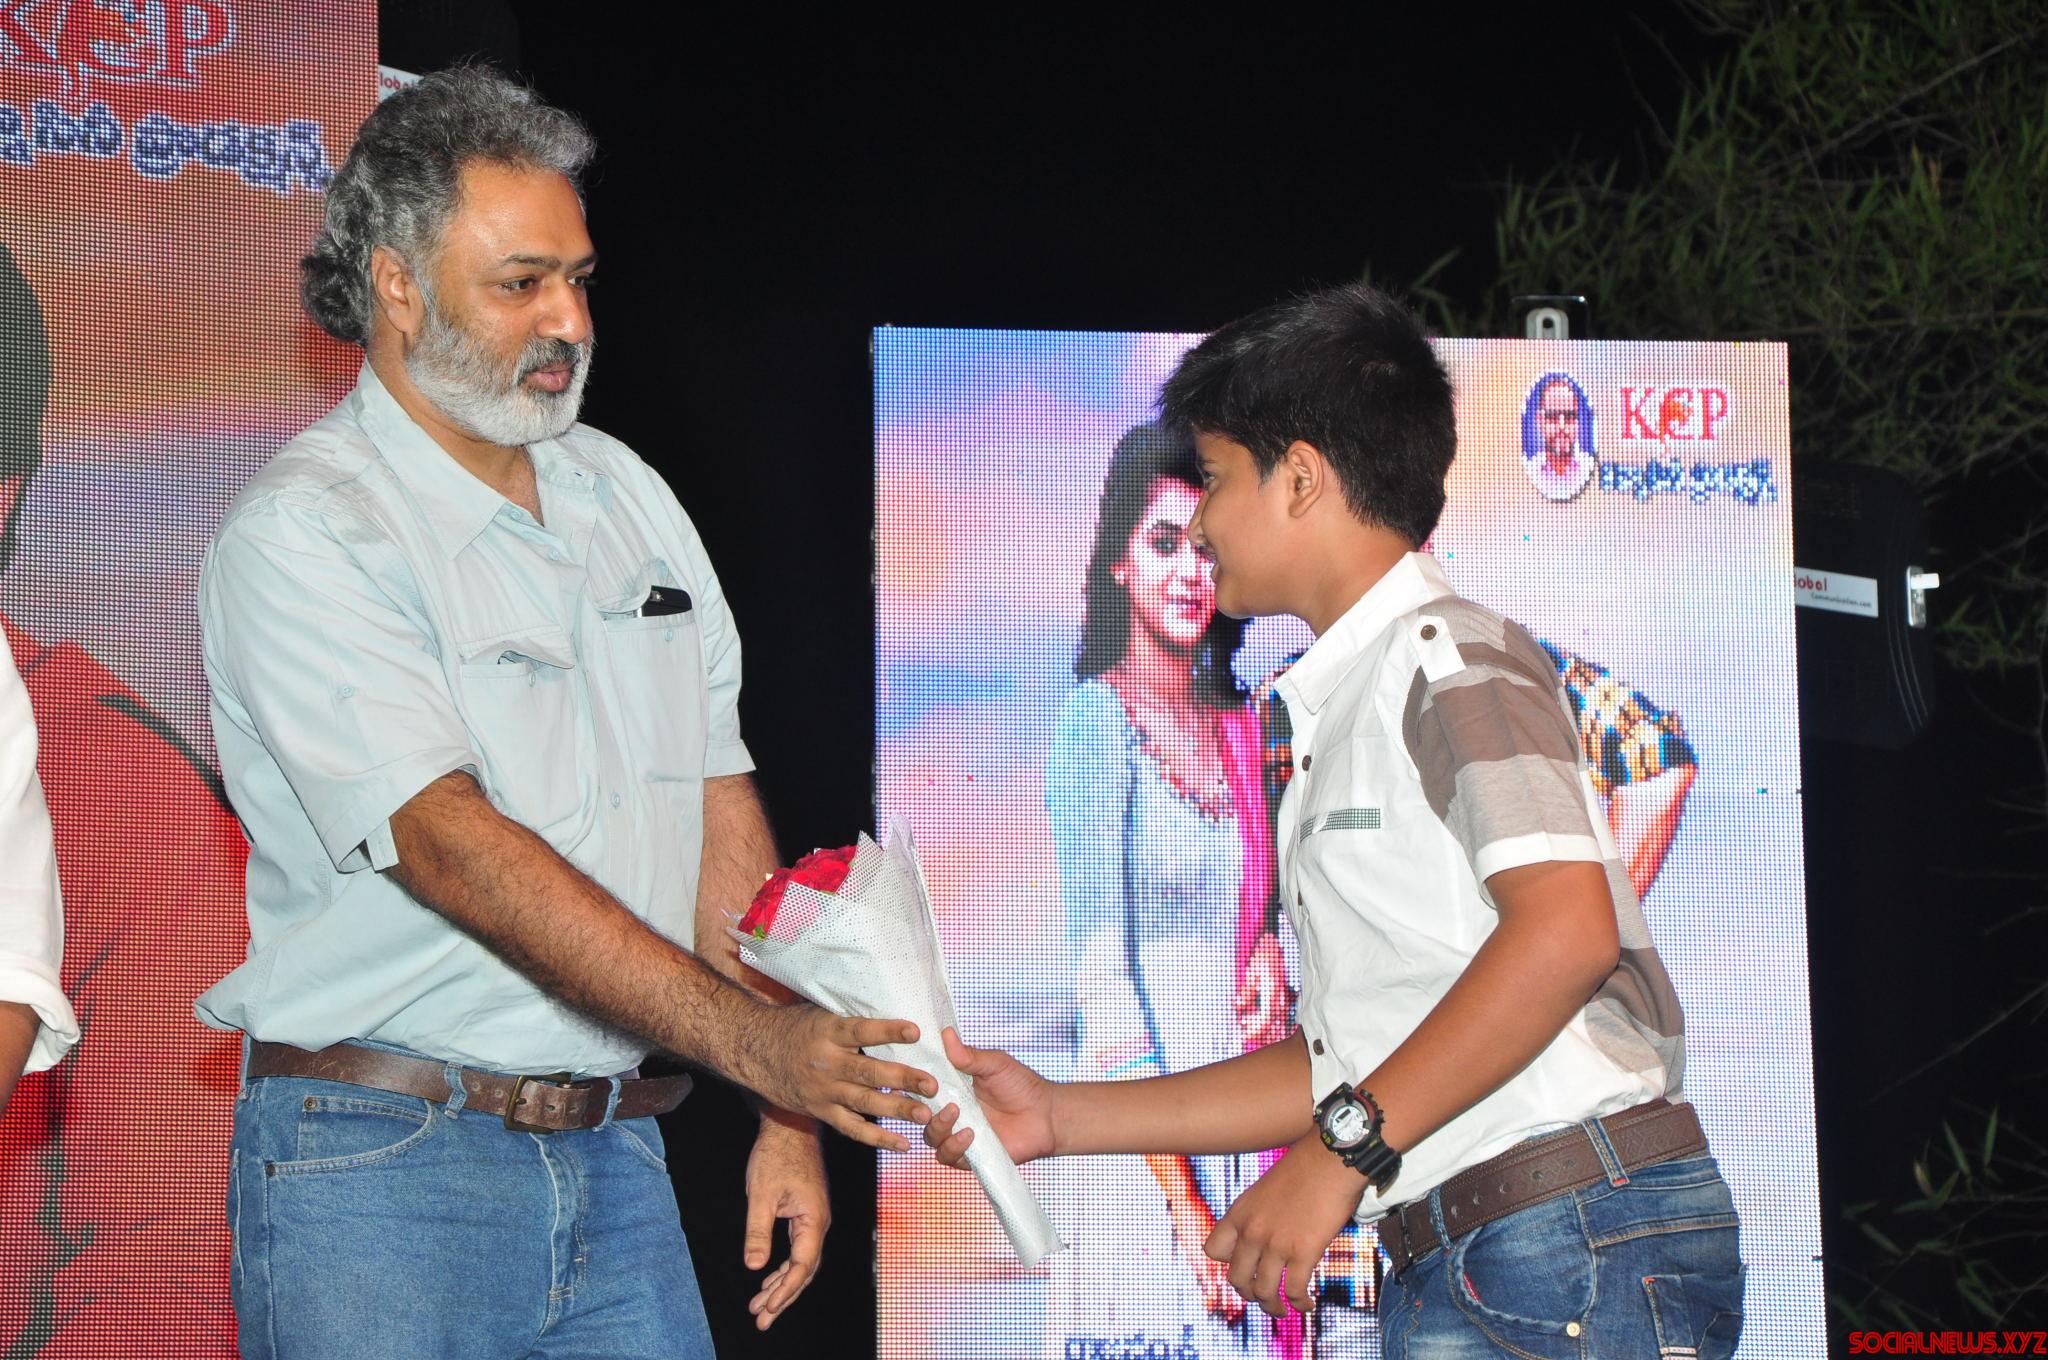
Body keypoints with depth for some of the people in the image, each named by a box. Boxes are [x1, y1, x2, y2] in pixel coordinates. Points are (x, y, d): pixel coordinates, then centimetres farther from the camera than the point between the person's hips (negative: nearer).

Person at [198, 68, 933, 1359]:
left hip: (614, 1149, 6)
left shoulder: (627, 495, 13)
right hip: (380, 1167, -6)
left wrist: (788, 1116, 3)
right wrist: (743, 1036, -26)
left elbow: (719, 807, 12)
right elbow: (452, 845, -20)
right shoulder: (300, 534, -10)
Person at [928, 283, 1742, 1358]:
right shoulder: (1340, 717, 24)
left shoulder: (1450, 653, -4)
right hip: (1444, 1270, 8)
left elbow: (1567, 929, -20)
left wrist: (1342, 1148, -18)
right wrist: (1061, 1118, 20)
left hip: (1580, 1235, -8)